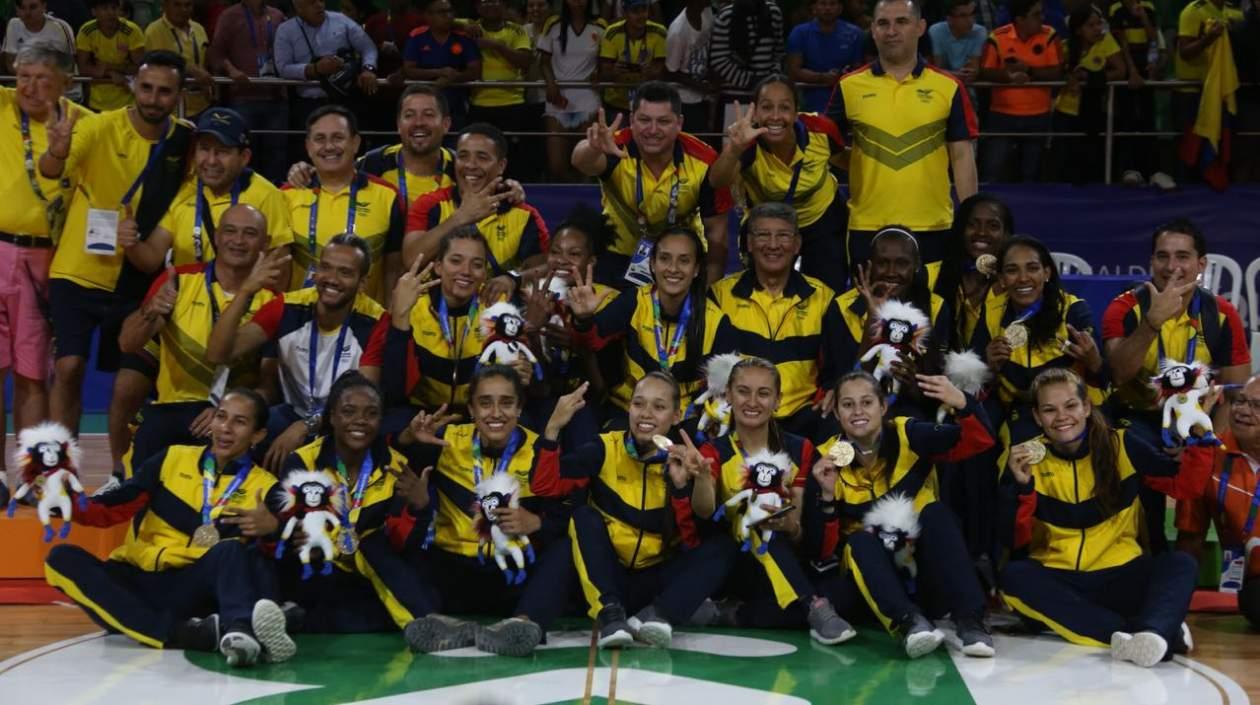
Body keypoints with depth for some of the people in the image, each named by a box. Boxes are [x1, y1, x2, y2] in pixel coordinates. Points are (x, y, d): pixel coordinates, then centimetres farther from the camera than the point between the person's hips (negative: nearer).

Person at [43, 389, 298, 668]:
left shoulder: (264, 486, 6)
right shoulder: (173, 458, 12)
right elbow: (110, 509, 7)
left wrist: (273, 530, -30)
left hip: (193, 588, -3)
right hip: (138, 583, 3)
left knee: (231, 551, -30)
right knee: (62, 558, -23)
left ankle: (240, 631, -62)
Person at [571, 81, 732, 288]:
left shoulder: (703, 161, -22)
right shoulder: (618, 150, -26)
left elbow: (715, 231, -11)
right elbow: (582, 162, -49)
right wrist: (593, 149, -72)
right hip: (619, 254, -1)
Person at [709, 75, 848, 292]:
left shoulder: (821, 130, -27)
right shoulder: (749, 143, -33)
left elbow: (842, 159, -2)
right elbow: (718, 182, -55)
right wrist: (734, 149, -73)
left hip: (823, 220, 1)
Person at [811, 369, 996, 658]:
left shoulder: (908, 435, -9)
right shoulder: (828, 459, -7)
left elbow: (980, 440, -20)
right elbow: (825, 548, -9)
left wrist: (962, 404, -40)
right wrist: (828, 496, -26)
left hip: (927, 572, 0)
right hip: (875, 574, 0)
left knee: (935, 513, -26)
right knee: (859, 541, -28)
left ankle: (969, 619, -33)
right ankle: (907, 622, -47)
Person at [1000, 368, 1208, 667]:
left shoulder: (1120, 445, 2)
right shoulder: (1027, 458, 0)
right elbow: (1016, 542, -6)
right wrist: (1023, 487, -20)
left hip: (1117, 577, 1)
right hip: (1056, 581, -1)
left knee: (1180, 564, -23)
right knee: (1013, 576, -31)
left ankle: (1154, 632, -55)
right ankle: (1149, 632, -40)